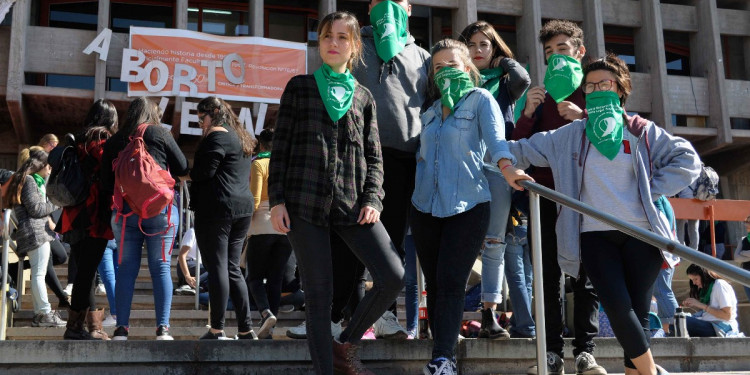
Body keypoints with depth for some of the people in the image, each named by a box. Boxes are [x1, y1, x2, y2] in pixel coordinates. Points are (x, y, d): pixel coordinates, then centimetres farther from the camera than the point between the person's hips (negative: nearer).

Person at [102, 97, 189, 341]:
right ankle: (163, 328, -3)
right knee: (161, 266, 1)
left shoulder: (114, 141, 10)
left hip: (125, 209, 2)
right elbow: (183, 169, 5)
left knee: (126, 267, 7)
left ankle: (121, 329, 4)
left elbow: (106, 184, 9)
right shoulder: (160, 134, 3)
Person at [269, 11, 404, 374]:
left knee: (393, 276, -12)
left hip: (352, 203, 2)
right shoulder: (300, 86, 10)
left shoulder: (363, 96, 16)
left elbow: (373, 156, 12)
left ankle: (346, 345, 9)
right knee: (318, 293, -1)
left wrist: (373, 200, -3)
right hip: (304, 203, -2)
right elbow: (280, 147, 6)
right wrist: (276, 200, -3)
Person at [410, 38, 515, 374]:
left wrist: (505, 163, -38)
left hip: (467, 206, -5)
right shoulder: (431, 110, 16)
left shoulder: (481, 100, -1)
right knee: (433, 283, 7)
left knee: (450, 282, -12)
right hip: (425, 206, 6)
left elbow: (495, 136, -19)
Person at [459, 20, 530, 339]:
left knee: (494, 242, 0)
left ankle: (490, 314, 3)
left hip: (498, 162, 1)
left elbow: (524, 80, -1)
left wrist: (505, 61, 15)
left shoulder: (503, 82, 21)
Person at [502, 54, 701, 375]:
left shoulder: (641, 132, 9)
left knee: (638, 309, -1)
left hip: (640, 231, 0)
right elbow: (525, 149, 13)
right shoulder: (570, 135, 11)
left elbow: (687, 160, 7)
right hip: (595, 234, 0)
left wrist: (652, 190, -1)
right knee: (618, 306, -14)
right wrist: (508, 167, -8)